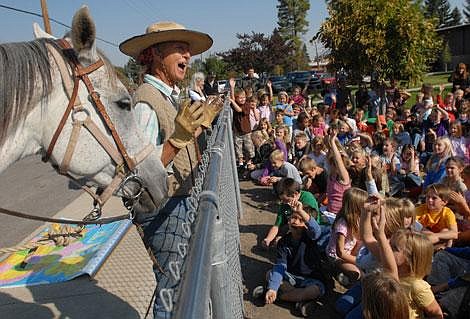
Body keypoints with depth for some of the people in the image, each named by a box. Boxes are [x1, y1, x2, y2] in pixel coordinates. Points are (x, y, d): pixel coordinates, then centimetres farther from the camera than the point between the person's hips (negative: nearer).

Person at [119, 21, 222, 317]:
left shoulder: (172, 95, 8)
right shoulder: (146, 100, -20)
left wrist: (202, 123, 11)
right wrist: (178, 137, -38)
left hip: (183, 204, 9)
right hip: (164, 211, -9)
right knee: (171, 290, 7)